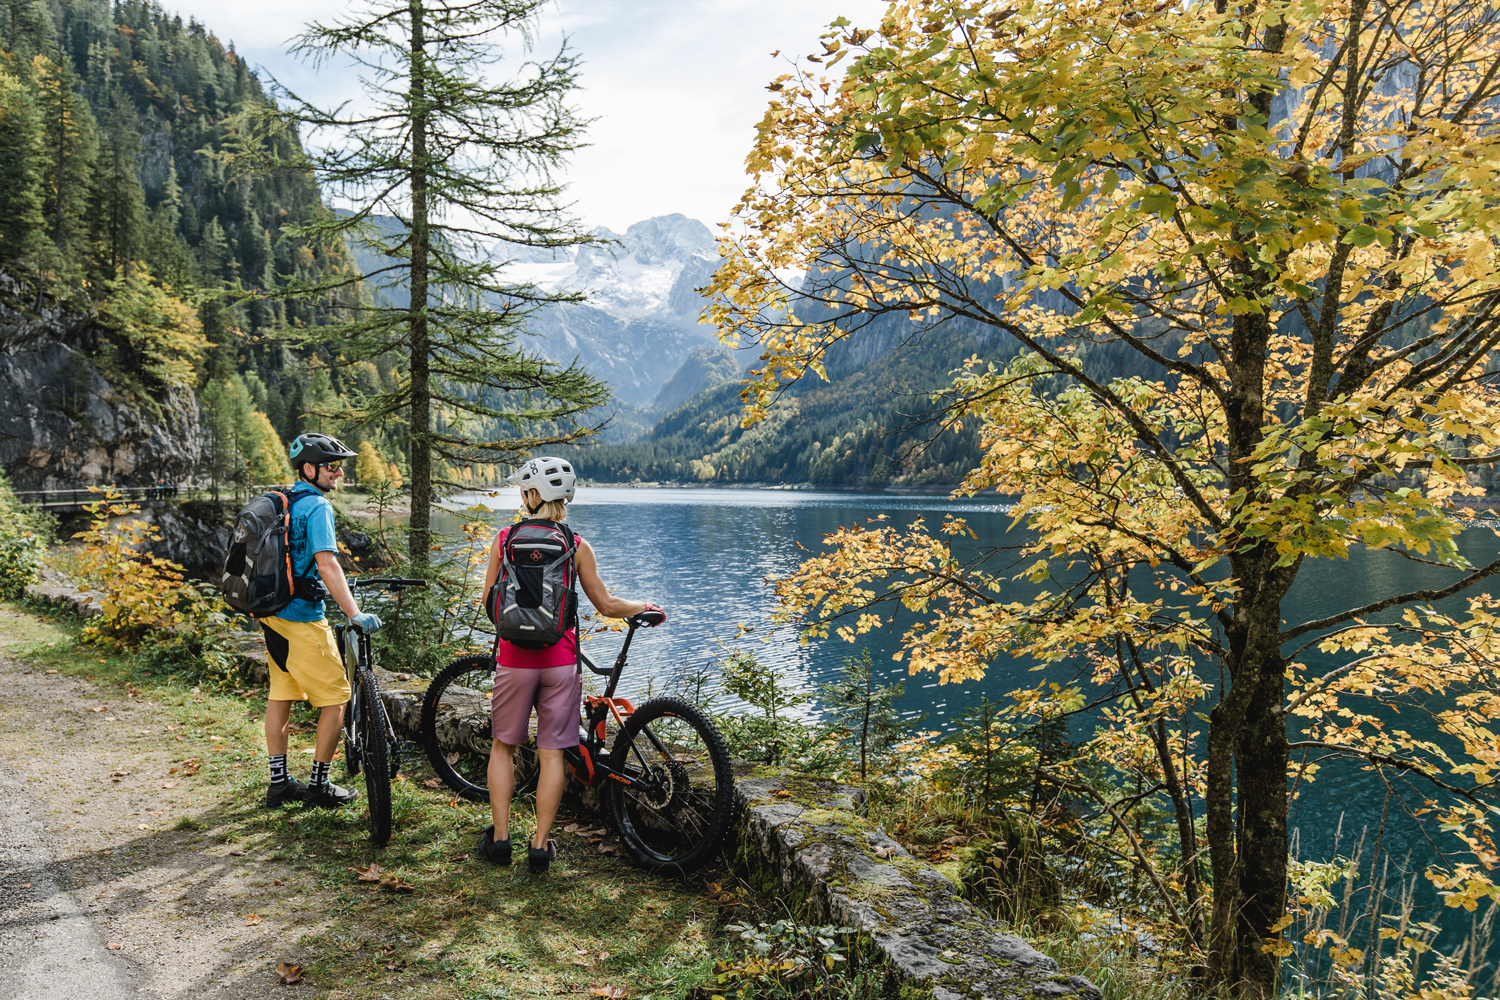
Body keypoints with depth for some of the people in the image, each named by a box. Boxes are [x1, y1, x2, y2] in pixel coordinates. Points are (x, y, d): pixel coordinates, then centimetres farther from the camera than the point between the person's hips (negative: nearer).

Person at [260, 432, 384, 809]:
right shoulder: (317, 506, -16)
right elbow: (327, 564, -26)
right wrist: (355, 614, -30)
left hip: (273, 611, 9)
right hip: (302, 617, -9)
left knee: (280, 696, 16)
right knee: (336, 698, 1)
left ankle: (279, 783, 24)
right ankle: (319, 785, 7)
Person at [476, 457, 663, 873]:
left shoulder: (505, 538, -3)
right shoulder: (576, 546, -4)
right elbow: (606, 605, 1)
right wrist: (644, 606, 19)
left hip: (515, 658, 0)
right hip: (559, 661, 0)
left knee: (503, 746, 17)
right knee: (551, 753, 8)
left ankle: (499, 838, 18)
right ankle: (540, 846, 12)